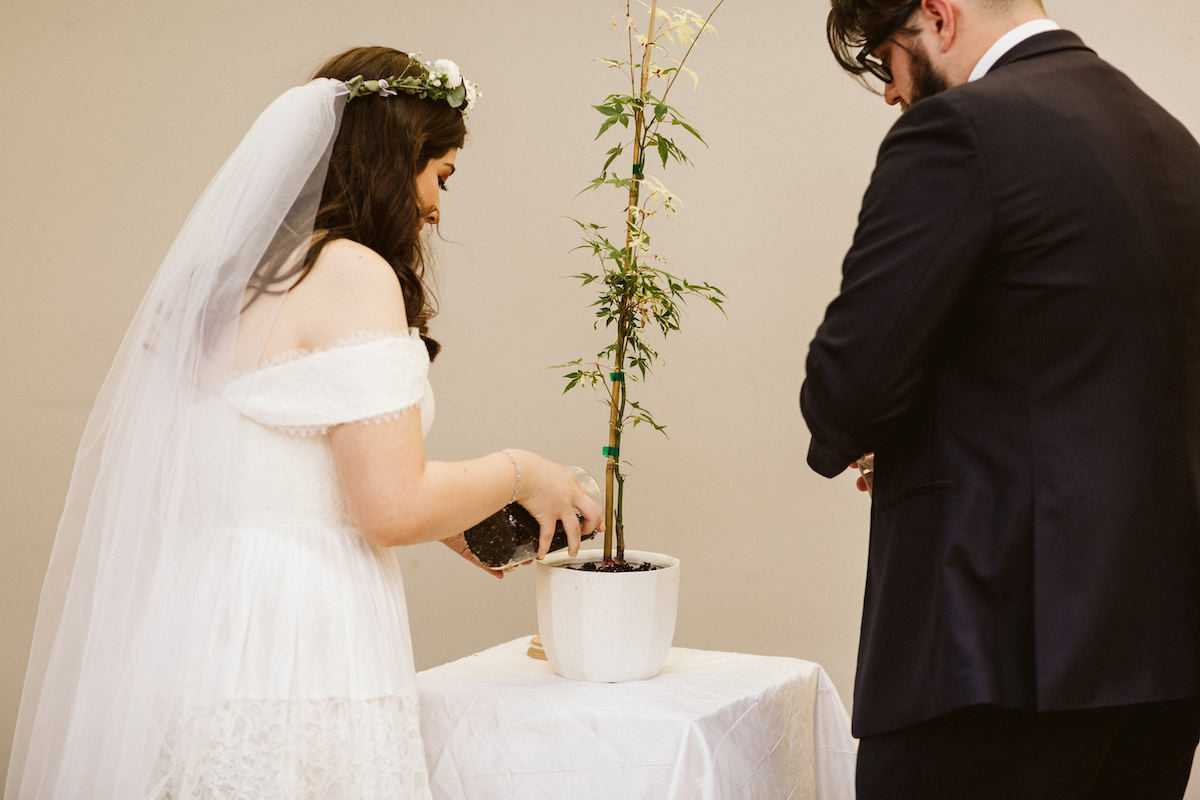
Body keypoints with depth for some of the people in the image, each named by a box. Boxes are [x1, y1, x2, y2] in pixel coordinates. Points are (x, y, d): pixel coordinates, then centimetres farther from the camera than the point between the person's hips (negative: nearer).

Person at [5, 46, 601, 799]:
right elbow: (393, 506, -17)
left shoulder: (231, 276, 13)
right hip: (289, 664, -8)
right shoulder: (353, 273, -12)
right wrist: (520, 472, 1)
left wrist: (446, 522, 24)